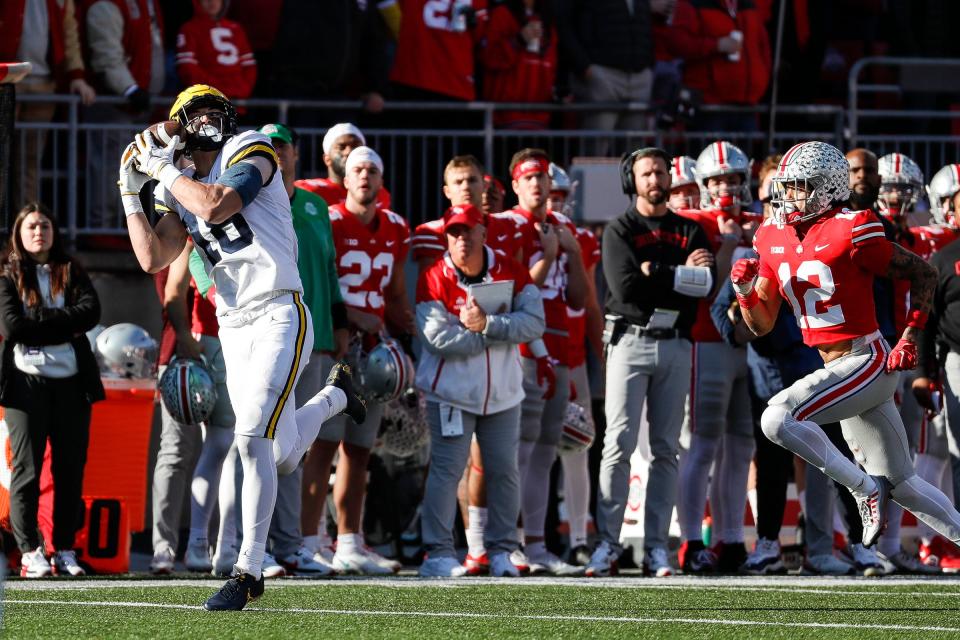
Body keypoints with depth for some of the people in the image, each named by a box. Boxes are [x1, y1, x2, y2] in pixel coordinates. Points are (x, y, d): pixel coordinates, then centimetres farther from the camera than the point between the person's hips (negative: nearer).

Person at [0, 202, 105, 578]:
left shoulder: (72, 273, 14)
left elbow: (90, 313, -4)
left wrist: (39, 320, -10)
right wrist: (64, 325, -9)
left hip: (71, 381, 3)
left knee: (71, 468, 2)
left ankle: (66, 550, 6)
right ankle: (30, 552, -5)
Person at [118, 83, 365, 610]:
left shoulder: (249, 153, -5)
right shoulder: (179, 191, 14)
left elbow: (215, 207, -22)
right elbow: (153, 259, 6)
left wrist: (163, 170, -10)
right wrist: (131, 193, 6)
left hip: (278, 316, -7)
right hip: (233, 327, 7)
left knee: (253, 438, -20)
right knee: (283, 458, 13)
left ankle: (248, 571, -15)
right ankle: (335, 394, 48)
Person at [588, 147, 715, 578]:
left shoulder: (691, 232, 13)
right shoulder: (619, 231, 4)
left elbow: (705, 284, -4)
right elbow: (626, 287, -13)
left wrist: (654, 273, -12)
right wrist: (679, 274, -7)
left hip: (675, 345, 3)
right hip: (631, 342, -3)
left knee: (666, 449, 3)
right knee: (619, 444, -9)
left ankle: (656, 547, 5)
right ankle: (607, 545, -9)